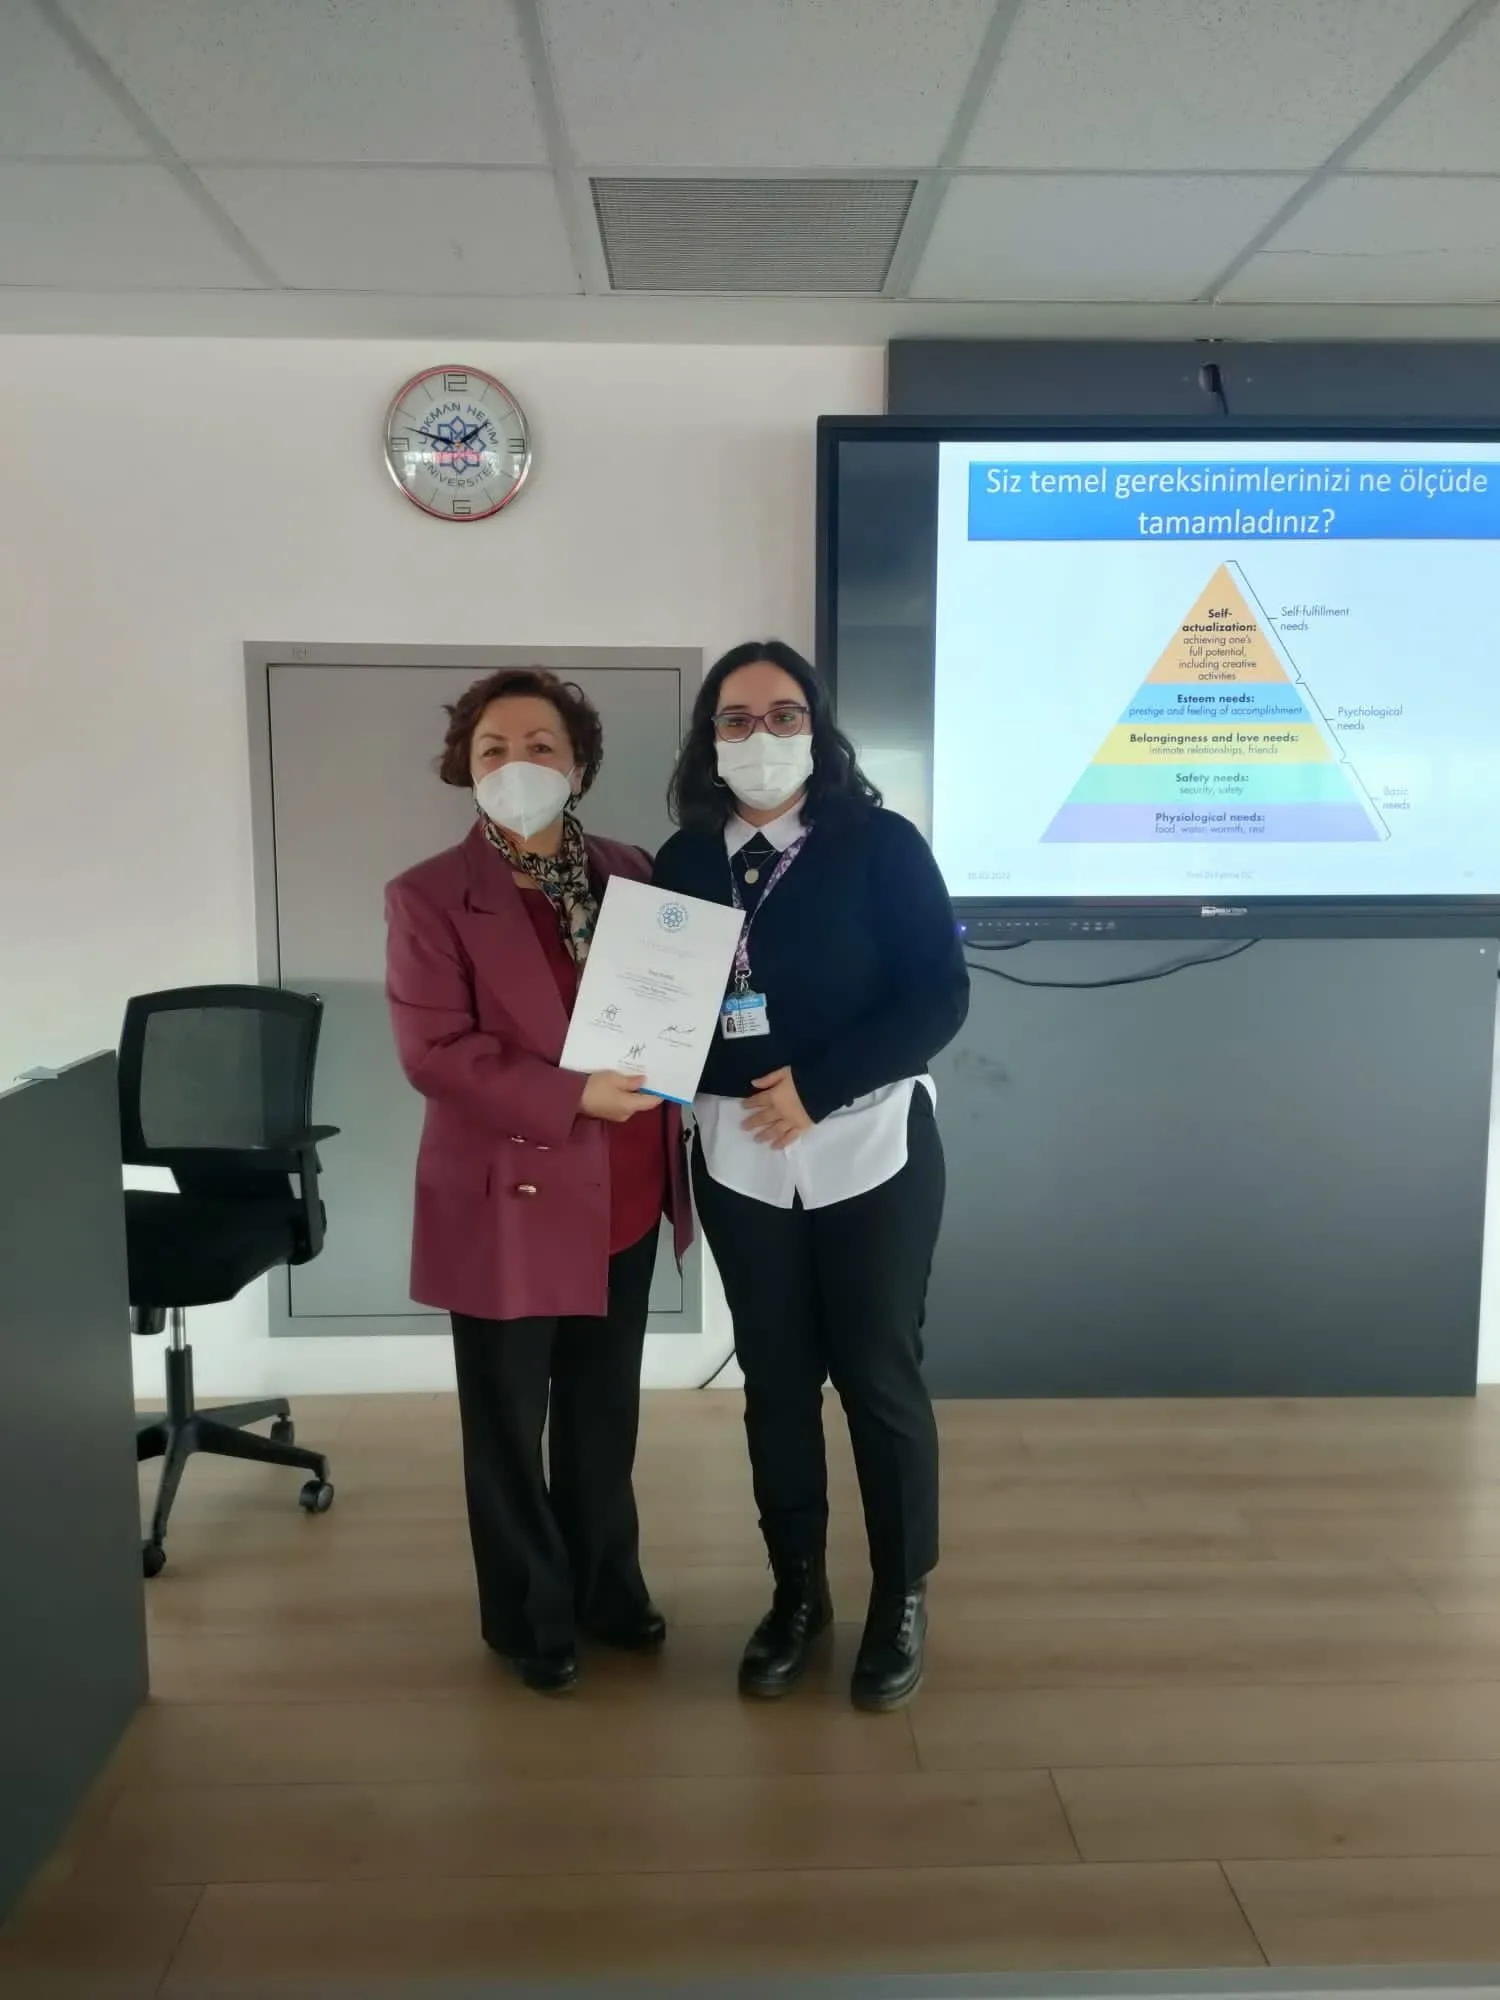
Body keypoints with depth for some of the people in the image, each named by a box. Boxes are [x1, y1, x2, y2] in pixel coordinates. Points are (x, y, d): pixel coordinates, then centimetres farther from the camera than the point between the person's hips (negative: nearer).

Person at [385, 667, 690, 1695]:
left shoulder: (631, 872, 6)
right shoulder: (429, 896, -8)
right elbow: (434, 1051, -16)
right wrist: (573, 1096, -21)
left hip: (624, 1198, 4)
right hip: (508, 1202, -4)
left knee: (605, 1413, 19)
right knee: (509, 1426, 11)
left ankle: (608, 1586, 39)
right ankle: (531, 1616, 32)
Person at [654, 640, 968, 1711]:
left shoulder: (881, 845, -8)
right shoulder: (682, 862, 2)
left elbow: (939, 996, -12)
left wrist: (817, 1086, -19)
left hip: (870, 1156, -3)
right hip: (739, 1163, 3)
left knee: (880, 1379, 8)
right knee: (776, 1382, 14)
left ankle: (903, 1600, 28)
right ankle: (797, 1592, 33)